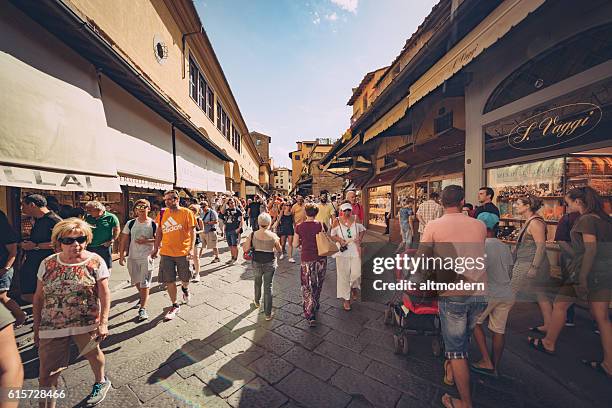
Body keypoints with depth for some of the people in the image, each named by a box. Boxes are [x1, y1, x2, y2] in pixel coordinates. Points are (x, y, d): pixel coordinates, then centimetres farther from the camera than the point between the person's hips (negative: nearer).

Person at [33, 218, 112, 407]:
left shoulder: (95, 262, -12)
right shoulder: (48, 263, -2)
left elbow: (105, 294, -12)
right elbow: (39, 297, 7)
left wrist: (103, 323, -17)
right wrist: (36, 327, 8)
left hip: (87, 323, -2)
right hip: (51, 326, 2)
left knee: (93, 354, 19)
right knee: (46, 373, 6)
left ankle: (101, 382, 47)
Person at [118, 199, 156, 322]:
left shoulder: (153, 224, -6)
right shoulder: (130, 223, 2)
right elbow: (123, 240, 6)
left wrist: (146, 241, -19)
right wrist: (121, 256, 3)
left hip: (147, 257, -4)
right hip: (132, 257, 4)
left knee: (145, 284, -5)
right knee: (136, 282, 20)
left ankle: (142, 309, 2)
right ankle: (143, 298, 46)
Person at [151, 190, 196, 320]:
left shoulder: (186, 212, -8)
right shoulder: (162, 213, 4)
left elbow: (192, 231, -9)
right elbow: (159, 232, 12)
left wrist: (191, 248, -18)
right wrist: (155, 249, 9)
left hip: (182, 252, -3)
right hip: (166, 253, 3)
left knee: (185, 278, 12)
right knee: (169, 280, 8)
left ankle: (185, 289, 47)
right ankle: (175, 306, 26)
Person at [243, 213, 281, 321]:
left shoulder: (253, 234, -12)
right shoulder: (273, 236, -13)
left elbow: (245, 249, -7)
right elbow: (279, 250, 0)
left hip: (256, 262, 2)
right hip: (270, 262, -2)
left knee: (257, 282, 27)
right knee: (268, 286, 8)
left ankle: (257, 302, 51)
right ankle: (268, 314, 16)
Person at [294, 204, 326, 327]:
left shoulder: (299, 227, -6)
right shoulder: (320, 225, -5)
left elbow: (295, 245, -1)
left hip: (307, 259, -2)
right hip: (321, 258, 2)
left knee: (307, 287, 7)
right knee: (318, 284, 22)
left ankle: (310, 316, 4)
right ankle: (315, 305, 42)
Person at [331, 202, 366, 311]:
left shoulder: (356, 220, -1)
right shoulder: (337, 222, -5)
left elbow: (363, 230, 16)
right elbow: (332, 235, 4)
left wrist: (360, 239, 0)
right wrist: (339, 240, -14)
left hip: (355, 251, 1)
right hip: (342, 252, -1)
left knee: (356, 273, -3)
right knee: (343, 275, 6)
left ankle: (354, 288, 33)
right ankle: (346, 299, 25)